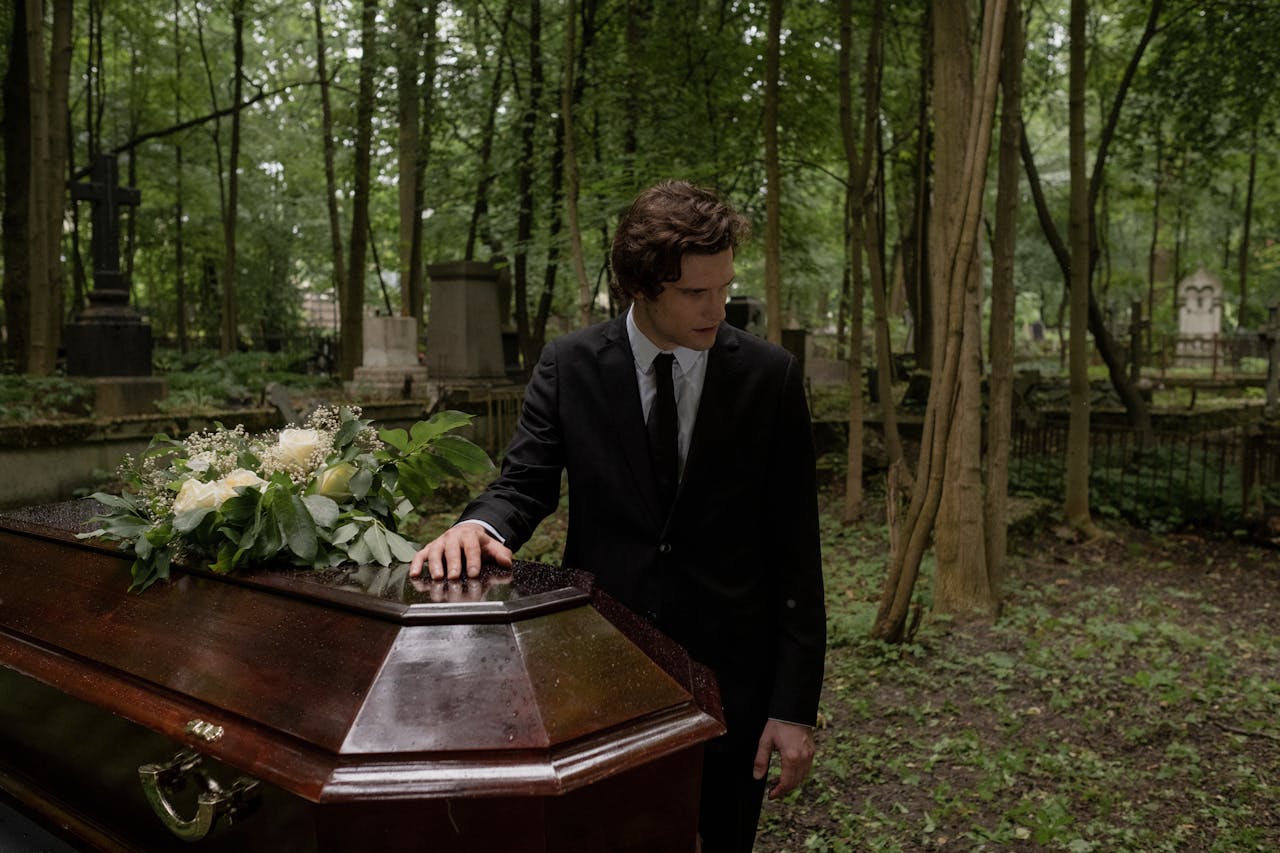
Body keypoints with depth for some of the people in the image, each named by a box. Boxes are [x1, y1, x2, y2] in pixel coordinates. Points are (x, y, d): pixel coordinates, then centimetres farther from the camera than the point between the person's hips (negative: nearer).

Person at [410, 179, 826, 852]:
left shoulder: (770, 376, -8)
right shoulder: (568, 366, -6)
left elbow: (795, 548, -6)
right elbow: (525, 482, 0)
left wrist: (795, 706, -7)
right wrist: (480, 524, -25)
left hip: (731, 675, 0)